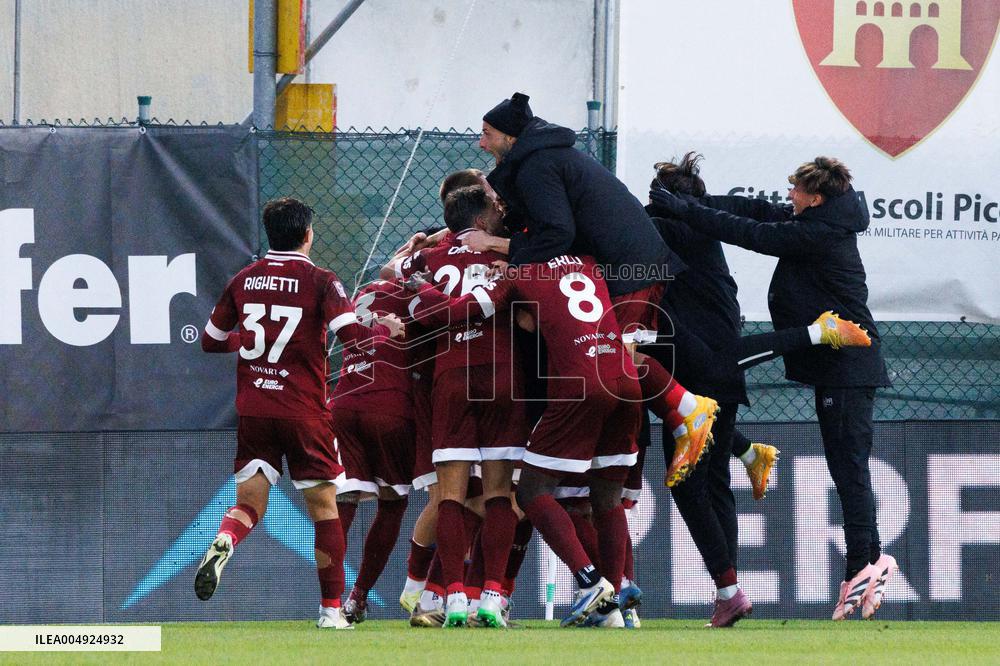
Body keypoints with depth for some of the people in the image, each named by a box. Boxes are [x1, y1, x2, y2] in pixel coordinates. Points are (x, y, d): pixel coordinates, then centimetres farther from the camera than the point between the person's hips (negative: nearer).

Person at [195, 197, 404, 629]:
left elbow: (211, 341, 16)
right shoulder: (320, 281, -6)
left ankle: (222, 544, -29)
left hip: (252, 411, 3)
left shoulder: (244, 280, 7)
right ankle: (331, 610, 8)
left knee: (249, 504, 6)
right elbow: (355, 338, -15)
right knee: (323, 507, 8)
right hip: (304, 412, -3)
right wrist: (387, 329, 5)